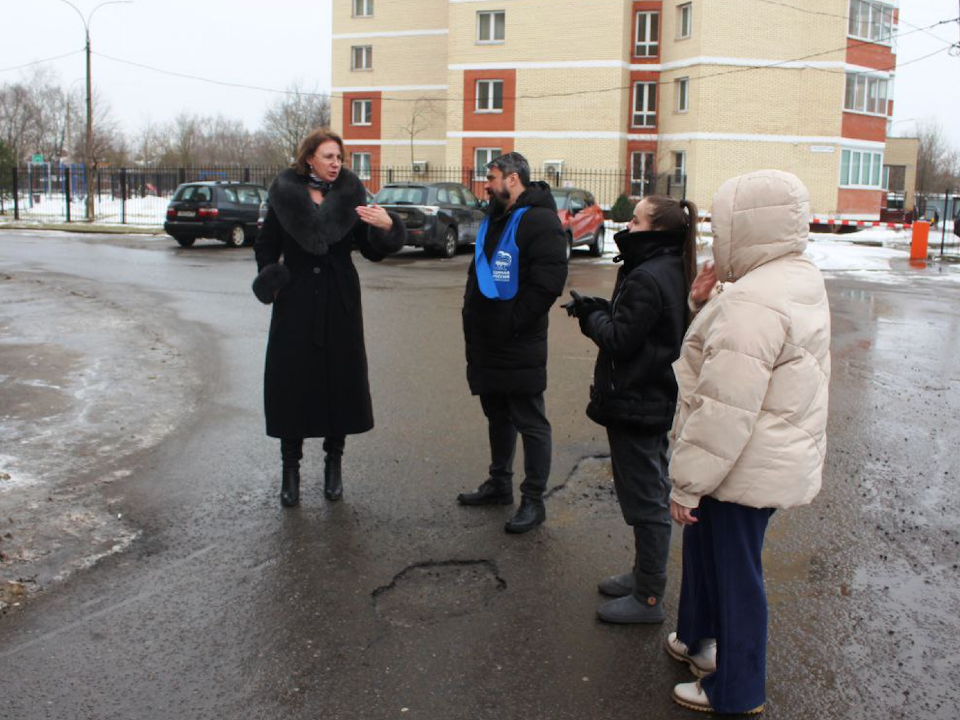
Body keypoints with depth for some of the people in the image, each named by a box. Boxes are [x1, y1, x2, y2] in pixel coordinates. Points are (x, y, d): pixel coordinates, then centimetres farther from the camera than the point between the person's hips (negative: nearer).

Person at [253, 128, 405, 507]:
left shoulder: (351, 196, 2)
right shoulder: (284, 195, 0)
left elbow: (372, 250, -1)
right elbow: (266, 245, 8)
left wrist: (387, 228, -21)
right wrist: (269, 278, -10)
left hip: (339, 301, 1)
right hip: (295, 302, -1)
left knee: (340, 379, 5)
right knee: (292, 381, 2)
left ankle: (333, 462, 21)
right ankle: (290, 466, 15)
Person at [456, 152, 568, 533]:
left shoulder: (539, 220, -14)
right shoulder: (494, 219, 17)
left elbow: (548, 281, -23)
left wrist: (513, 323, -19)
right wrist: (471, 314, 16)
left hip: (519, 348, -10)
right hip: (486, 344, 10)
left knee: (530, 423, 0)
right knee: (497, 417, 20)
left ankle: (533, 501, 8)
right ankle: (499, 483, 34)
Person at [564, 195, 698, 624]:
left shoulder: (646, 279, -22)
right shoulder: (671, 272, 9)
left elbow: (620, 339, -22)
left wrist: (591, 316, -6)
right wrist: (600, 311, -1)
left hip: (634, 405, -10)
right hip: (656, 400, 11)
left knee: (644, 499, 0)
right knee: (652, 492, 20)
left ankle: (648, 598, 12)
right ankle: (645, 575, 36)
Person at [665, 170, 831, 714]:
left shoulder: (751, 302, -27)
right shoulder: (802, 281, 6)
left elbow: (725, 409, -28)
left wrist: (688, 482, -19)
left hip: (746, 467, -10)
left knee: (734, 573, 7)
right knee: (704, 548, 25)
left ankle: (736, 693, 26)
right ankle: (698, 638, 45)